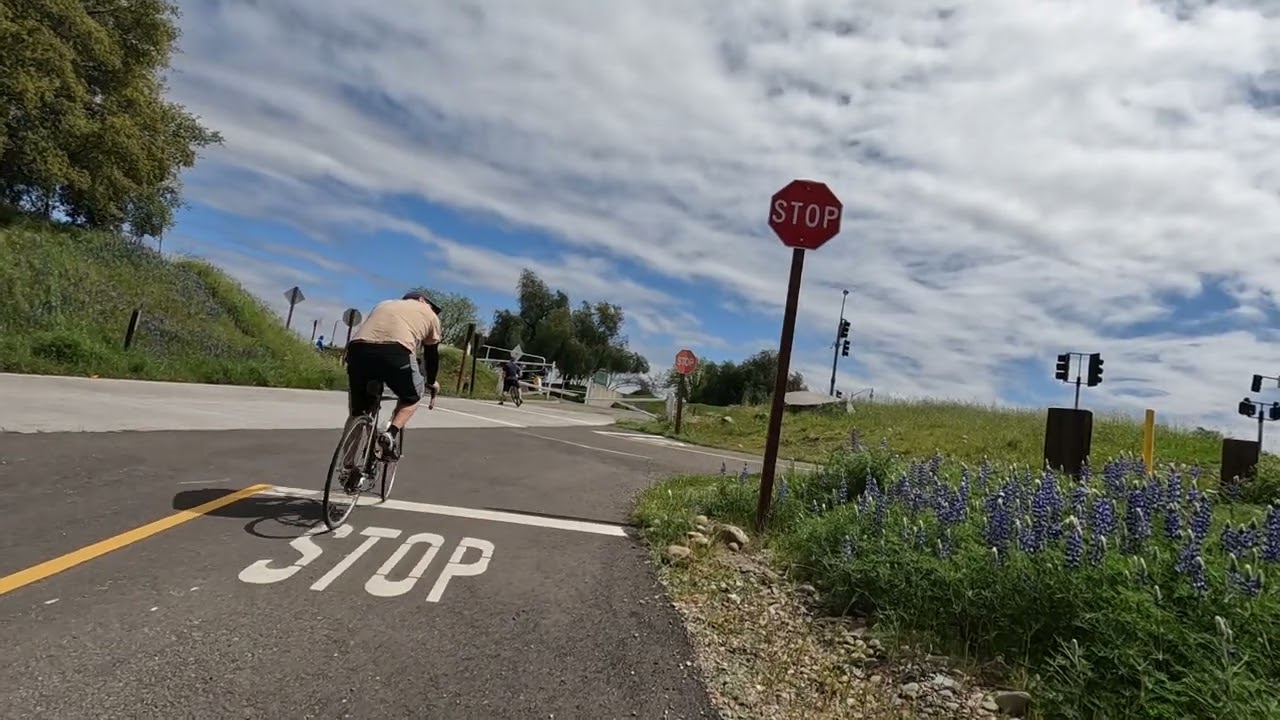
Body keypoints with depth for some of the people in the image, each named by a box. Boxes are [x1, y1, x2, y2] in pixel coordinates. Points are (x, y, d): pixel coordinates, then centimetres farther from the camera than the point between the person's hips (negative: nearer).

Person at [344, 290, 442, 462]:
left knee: (357, 411, 21)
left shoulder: (384, 304, 39)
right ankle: (390, 434, 1)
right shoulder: (429, 314, 29)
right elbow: (431, 354, 34)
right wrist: (432, 383, 49)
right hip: (396, 351, -4)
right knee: (412, 396, 24)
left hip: (358, 348, 4)